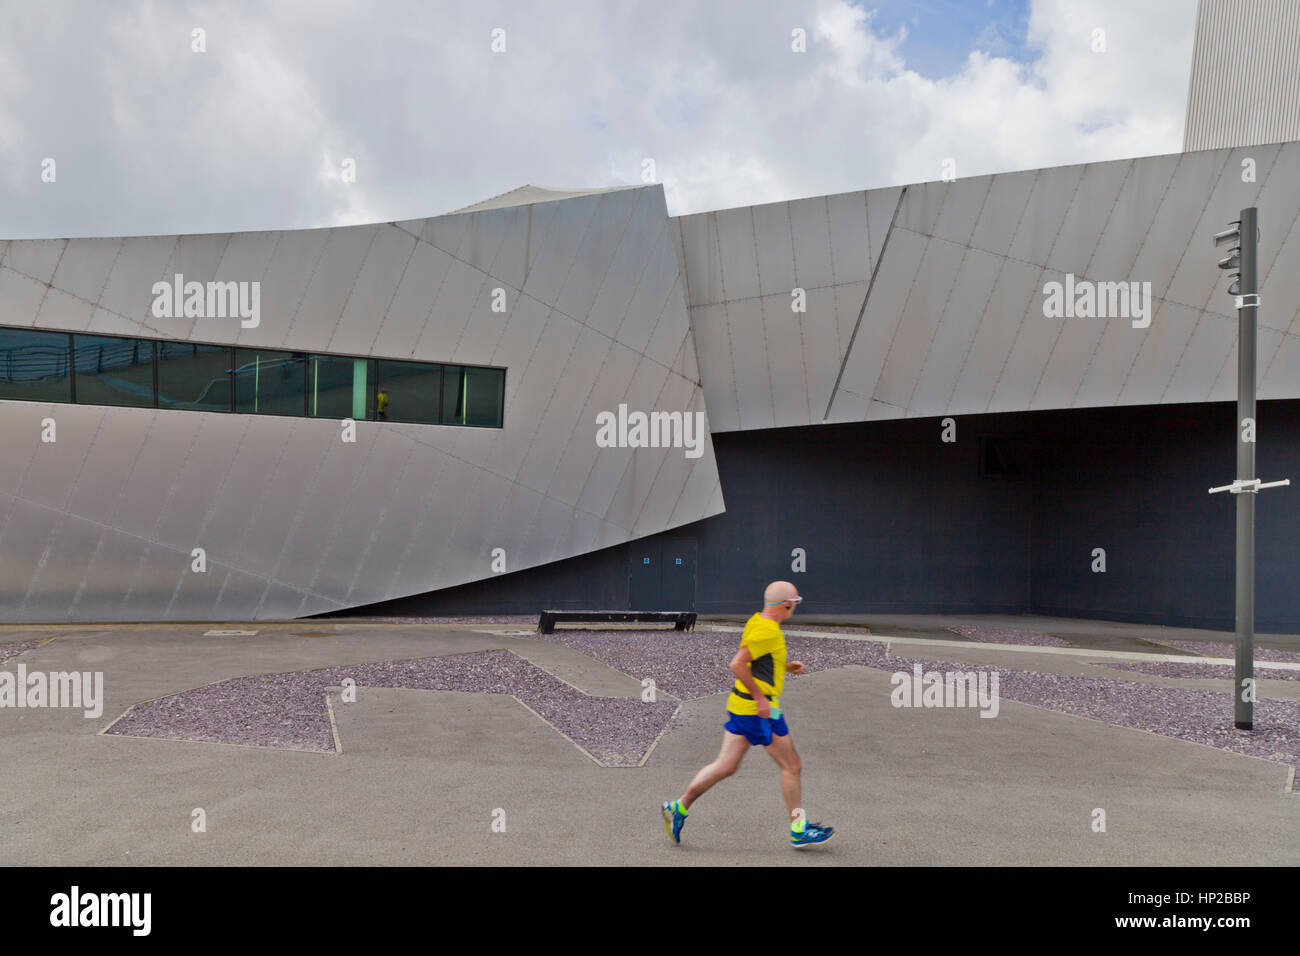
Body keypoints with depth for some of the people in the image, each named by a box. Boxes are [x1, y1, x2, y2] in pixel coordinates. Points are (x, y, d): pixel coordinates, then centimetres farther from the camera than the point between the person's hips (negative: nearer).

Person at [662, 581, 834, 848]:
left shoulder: (757, 621, 10)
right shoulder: (768, 631, -20)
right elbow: (737, 664, -26)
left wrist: (786, 666, 15)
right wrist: (760, 697, -22)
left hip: (741, 706, 9)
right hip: (758, 709, -9)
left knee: (726, 765, 13)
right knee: (791, 766, 4)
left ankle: (679, 807, 14)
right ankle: (799, 830, 14)